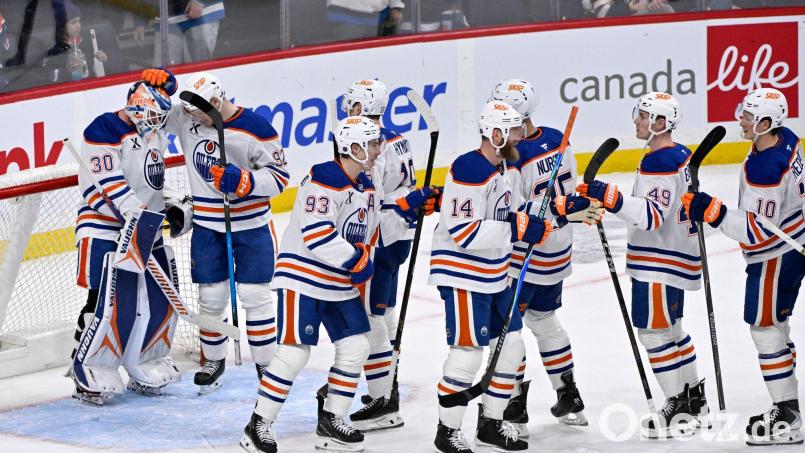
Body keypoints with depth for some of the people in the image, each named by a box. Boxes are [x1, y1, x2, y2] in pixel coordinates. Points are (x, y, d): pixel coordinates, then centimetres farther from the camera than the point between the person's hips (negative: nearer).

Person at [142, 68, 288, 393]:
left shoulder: (256, 129, -16)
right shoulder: (187, 119, -5)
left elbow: (279, 177, -12)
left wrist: (242, 182, -28)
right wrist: (160, 84, -16)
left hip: (251, 225, -3)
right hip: (207, 226, 3)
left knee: (255, 296, 0)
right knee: (211, 297, 9)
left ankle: (267, 364, 11)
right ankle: (213, 360, 27)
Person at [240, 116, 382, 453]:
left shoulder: (366, 187, 9)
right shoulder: (323, 181, -20)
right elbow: (315, 236, -28)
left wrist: (360, 275, 13)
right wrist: (357, 260, -20)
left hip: (341, 283, 9)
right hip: (302, 277, -9)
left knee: (355, 347, 5)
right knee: (295, 352, -12)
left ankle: (330, 423, 16)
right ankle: (259, 425, -2)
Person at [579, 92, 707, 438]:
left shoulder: (660, 162, -21)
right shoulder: (680, 155, 11)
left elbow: (653, 216, -30)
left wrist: (610, 197, -36)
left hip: (660, 264, -11)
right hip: (676, 256, 11)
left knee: (653, 330, -6)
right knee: (670, 329, 19)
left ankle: (679, 408, -1)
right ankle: (694, 400, 27)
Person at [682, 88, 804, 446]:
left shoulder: (764, 169, -30)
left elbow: (759, 230, -29)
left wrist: (712, 212, -33)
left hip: (775, 256, -10)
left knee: (765, 328, -4)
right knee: (773, 325, 18)